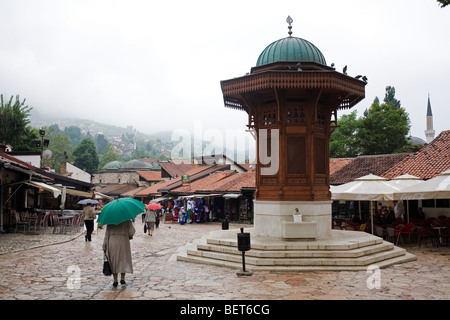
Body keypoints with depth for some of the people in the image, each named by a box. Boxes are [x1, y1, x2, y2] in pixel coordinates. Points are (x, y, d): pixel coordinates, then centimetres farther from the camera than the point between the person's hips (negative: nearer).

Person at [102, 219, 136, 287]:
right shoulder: (126, 220, -2)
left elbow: (107, 233, 1)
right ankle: (122, 279, 8)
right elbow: (131, 231, -8)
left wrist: (104, 246, 4)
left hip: (112, 242, 1)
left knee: (113, 261, 9)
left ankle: (115, 280, 9)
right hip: (123, 241, -1)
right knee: (124, 260, 12)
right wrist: (129, 236, 14)